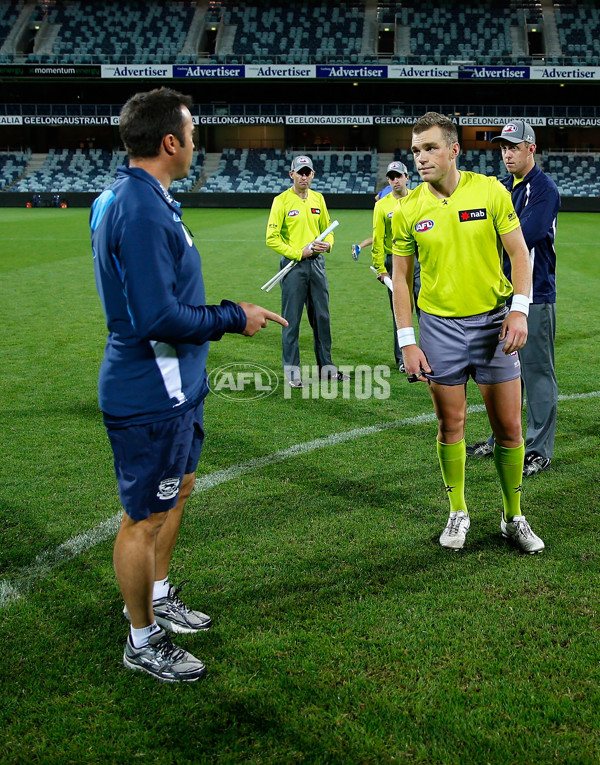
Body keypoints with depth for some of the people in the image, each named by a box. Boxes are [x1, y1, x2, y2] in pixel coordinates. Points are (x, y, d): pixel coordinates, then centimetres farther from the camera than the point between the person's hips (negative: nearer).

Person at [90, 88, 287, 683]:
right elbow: (157, 318, -29)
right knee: (146, 517, 5)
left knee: (177, 488, 25)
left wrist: (224, 314, 15)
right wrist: (234, 317, -17)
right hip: (151, 395, -11)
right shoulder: (141, 210, -24)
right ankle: (143, 640, 24)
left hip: (170, 384, 11)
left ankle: (155, 596, 44)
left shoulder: (128, 198, 10)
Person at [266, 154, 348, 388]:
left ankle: (326, 366, 20)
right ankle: (292, 369, 9)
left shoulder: (318, 198, 11)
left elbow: (327, 229, 19)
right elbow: (272, 238, -8)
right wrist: (299, 253, -13)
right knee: (291, 319, -1)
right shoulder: (281, 200, -4)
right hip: (293, 264, -5)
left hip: (317, 263, 5)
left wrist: (327, 244, -3)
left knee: (322, 316, 9)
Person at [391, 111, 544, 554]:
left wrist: (520, 309, -12)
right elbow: (401, 277, 3)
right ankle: (458, 514, 25)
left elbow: (519, 253, 1)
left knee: (509, 427, 4)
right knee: (450, 426, 6)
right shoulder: (408, 210, -1)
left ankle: (514, 518, 21)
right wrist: (407, 341, -3)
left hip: (494, 320, 0)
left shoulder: (491, 191, -3)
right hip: (440, 326, 0)